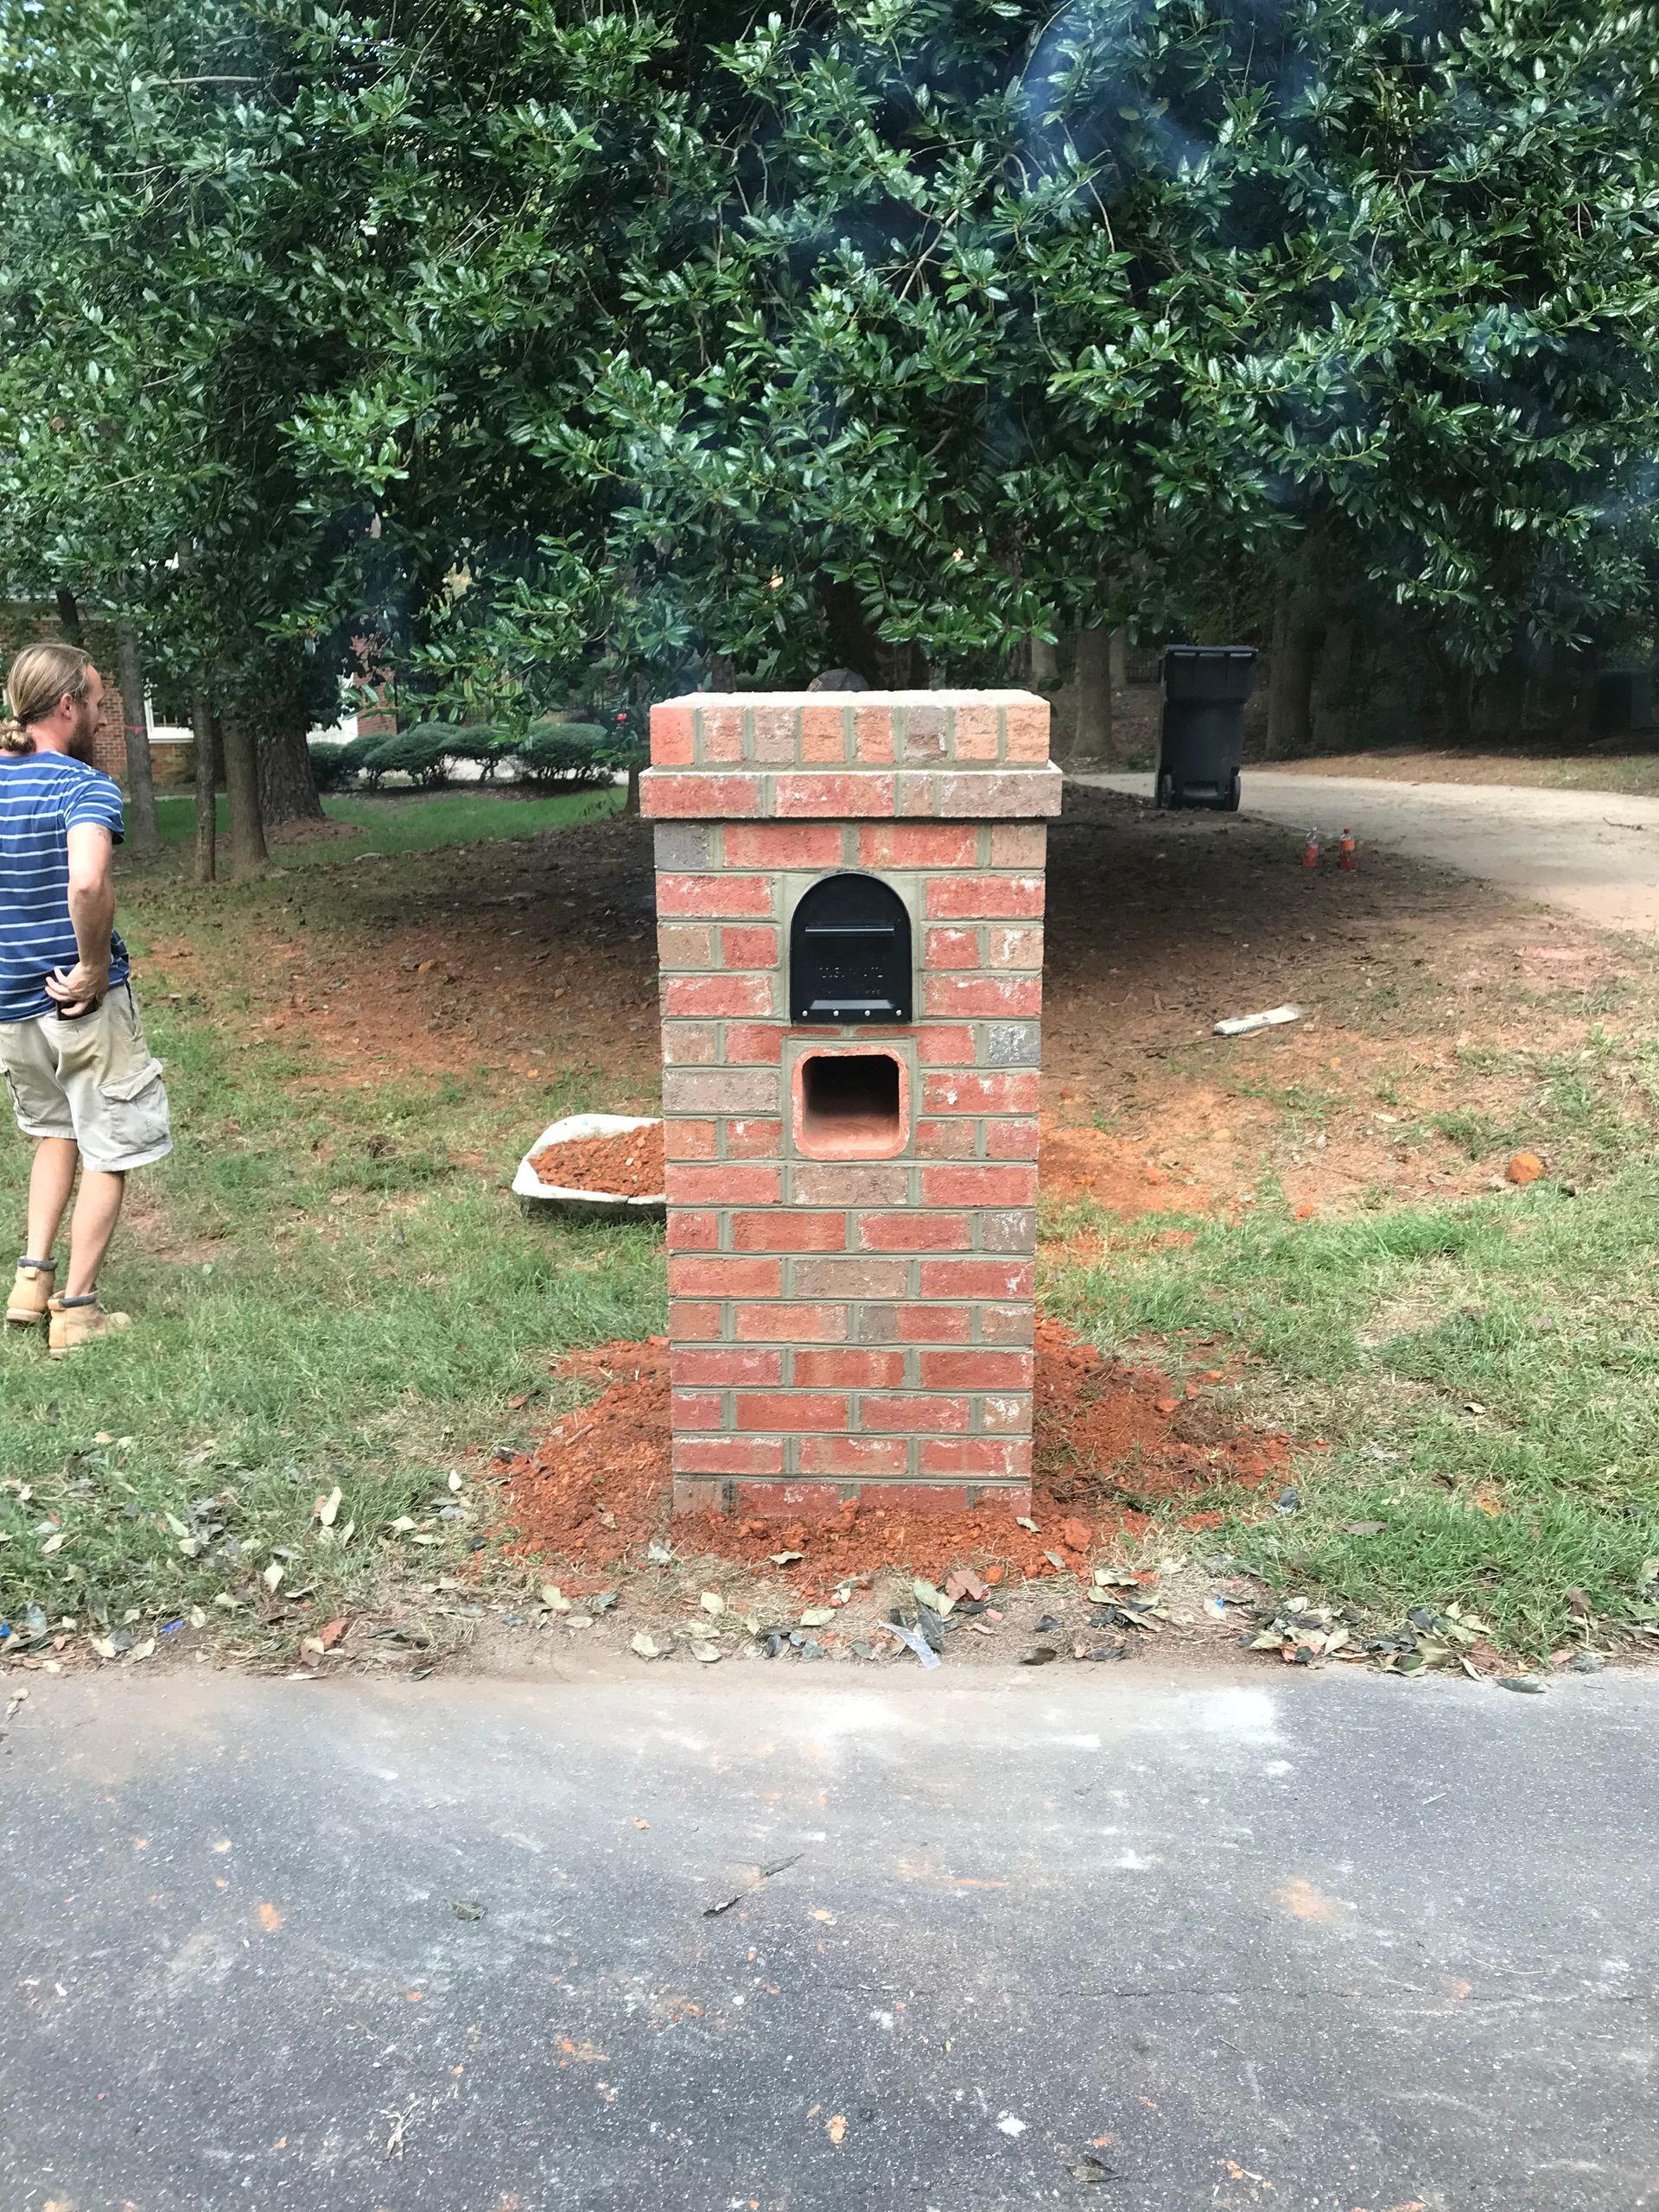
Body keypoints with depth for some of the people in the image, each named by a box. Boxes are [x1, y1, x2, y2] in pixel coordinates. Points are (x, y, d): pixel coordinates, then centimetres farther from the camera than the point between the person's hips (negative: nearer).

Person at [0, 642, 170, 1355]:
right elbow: (87, 882, -35)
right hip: (81, 1001, -7)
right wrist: (96, 966, -21)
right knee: (108, 1150, 8)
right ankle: (75, 1310, 14)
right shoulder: (84, 785, -16)